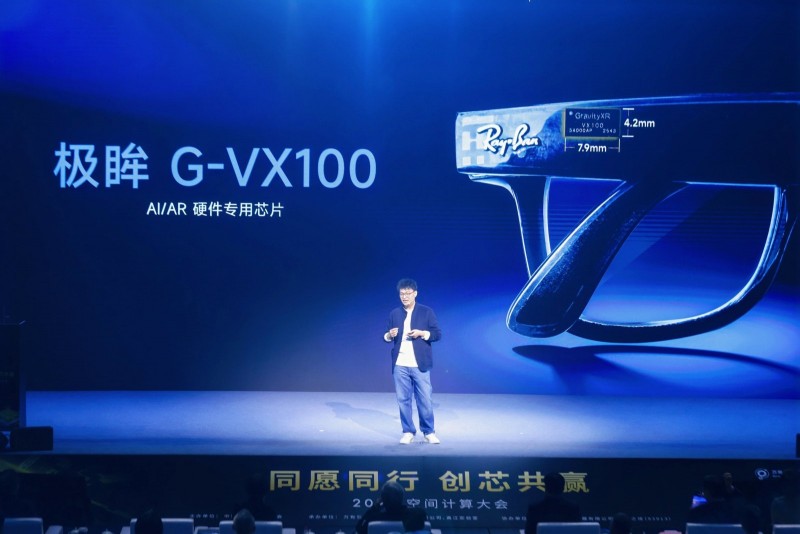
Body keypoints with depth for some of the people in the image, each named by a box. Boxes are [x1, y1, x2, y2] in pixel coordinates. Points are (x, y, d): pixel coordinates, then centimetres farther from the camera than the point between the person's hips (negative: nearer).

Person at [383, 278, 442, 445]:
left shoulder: (426, 312, 2)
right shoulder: (394, 314, 10)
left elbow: (437, 334, 0)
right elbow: (387, 337, 13)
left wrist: (421, 333, -16)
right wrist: (389, 335, -10)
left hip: (420, 364, -3)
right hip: (400, 364, 3)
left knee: (425, 399, -1)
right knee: (403, 399, 4)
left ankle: (429, 432, 10)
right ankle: (408, 432, 12)